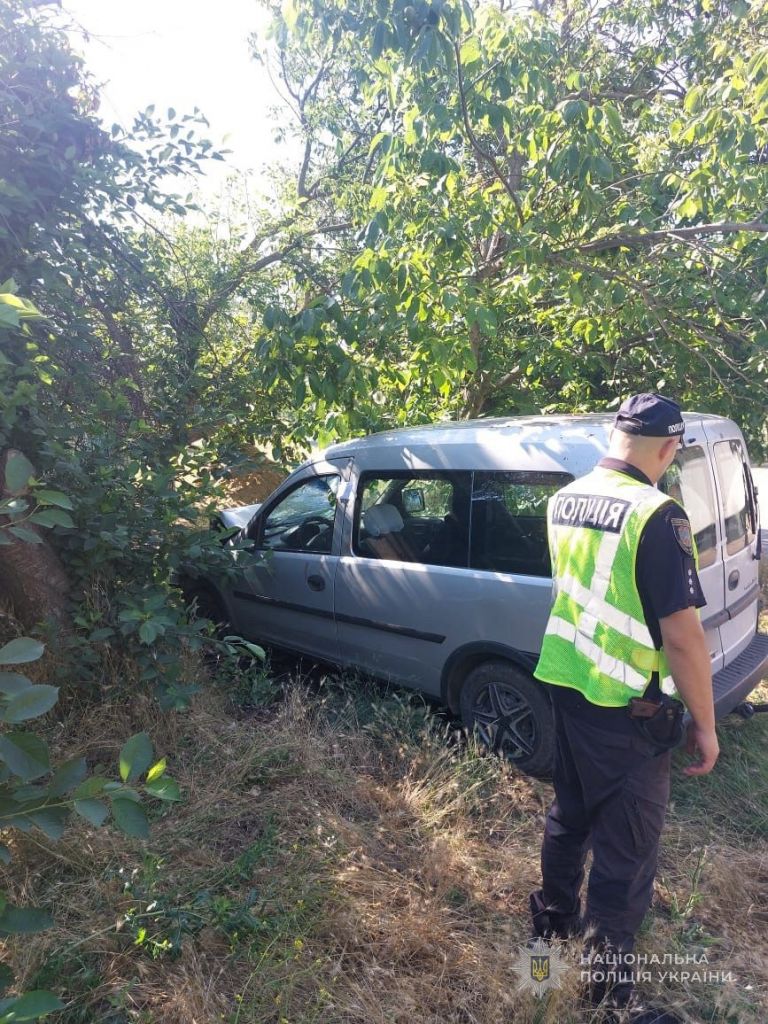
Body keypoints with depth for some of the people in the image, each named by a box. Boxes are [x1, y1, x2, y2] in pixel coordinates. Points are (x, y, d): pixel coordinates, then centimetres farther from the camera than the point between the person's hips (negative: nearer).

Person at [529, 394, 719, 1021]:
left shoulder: (564, 500, 2)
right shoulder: (657, 514, -22)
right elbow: (682, 636, -21)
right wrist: (705, 726, -9)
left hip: (565, 684, 8)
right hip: (628, 709, -7)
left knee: (570, 812, 26)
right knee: (627, 845, 10)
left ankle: (554, 915, 46)